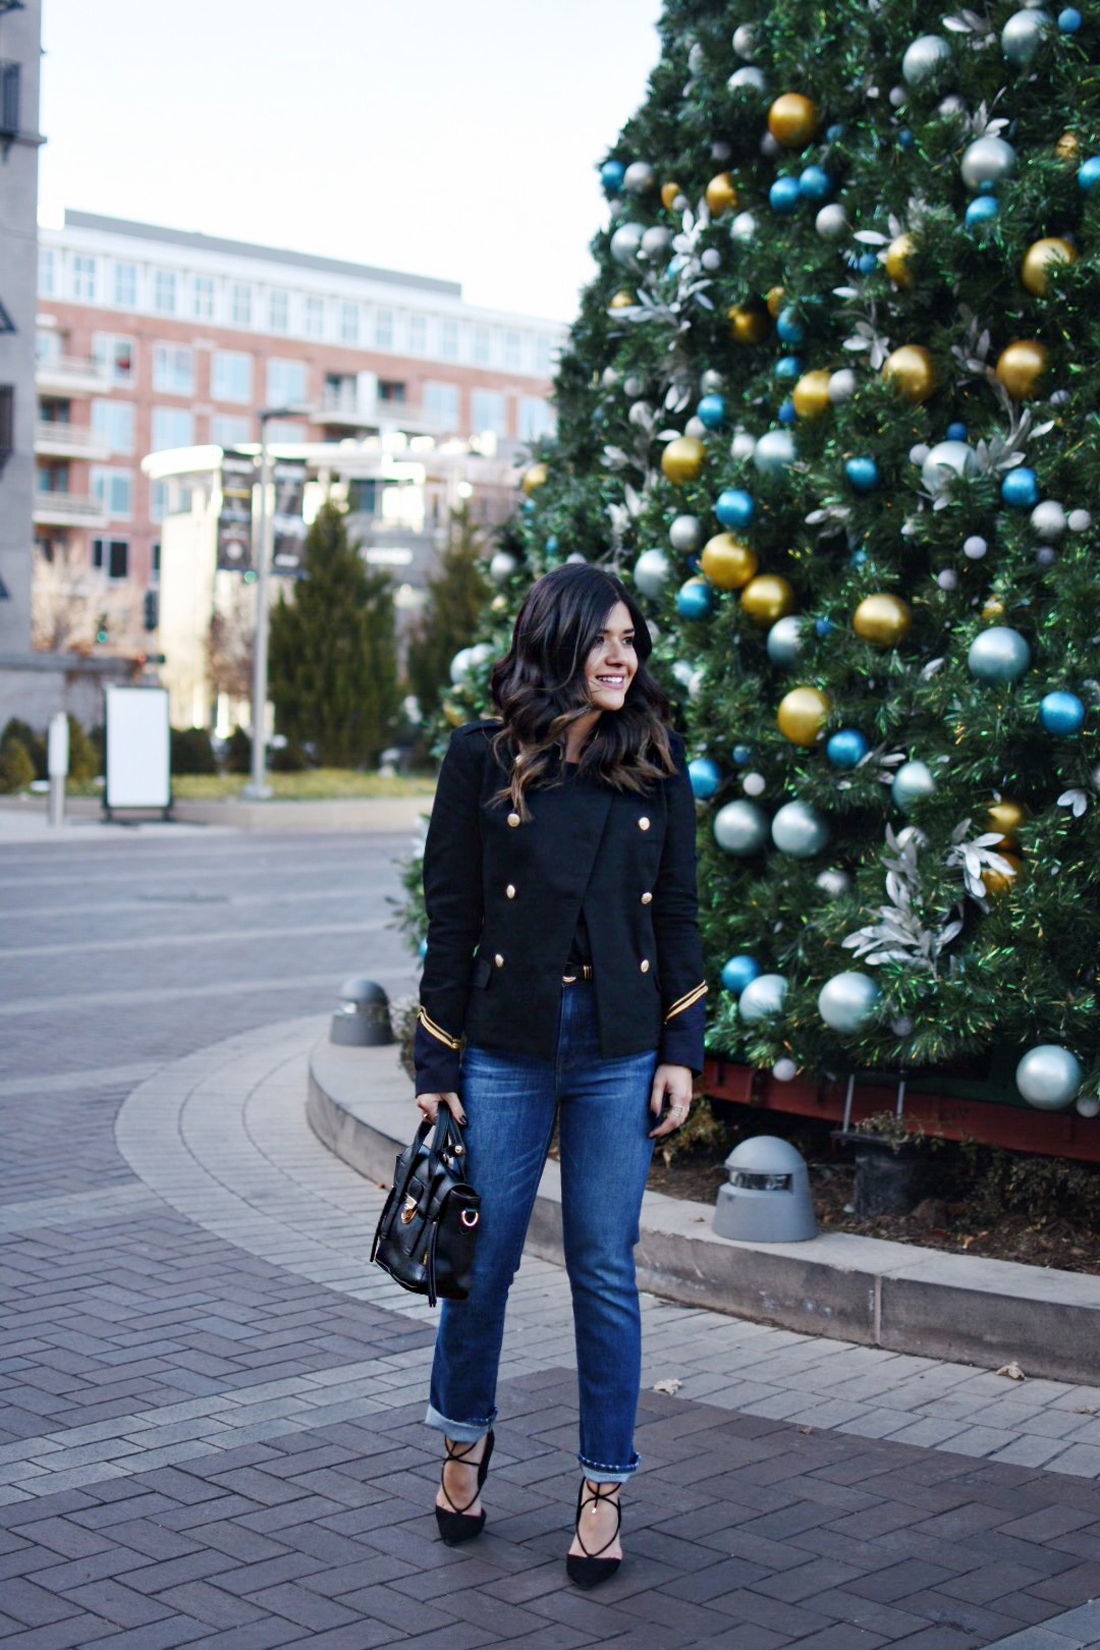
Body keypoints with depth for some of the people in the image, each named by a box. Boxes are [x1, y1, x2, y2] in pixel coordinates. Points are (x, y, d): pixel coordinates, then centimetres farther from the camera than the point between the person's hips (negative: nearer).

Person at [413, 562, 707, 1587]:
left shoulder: (656, 761, 5)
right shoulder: (484, 756, -2)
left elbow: (679, 912, 7)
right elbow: (449, 915, -1)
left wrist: (681, 1051, 0)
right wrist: (437, 1067, -3)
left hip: (620, 1049, 1)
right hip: (505, 1044, -1)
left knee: (604, 1268, 4)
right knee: (481, 1256, 7)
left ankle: (604, 1486, 18)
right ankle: (465, 1436, 34)